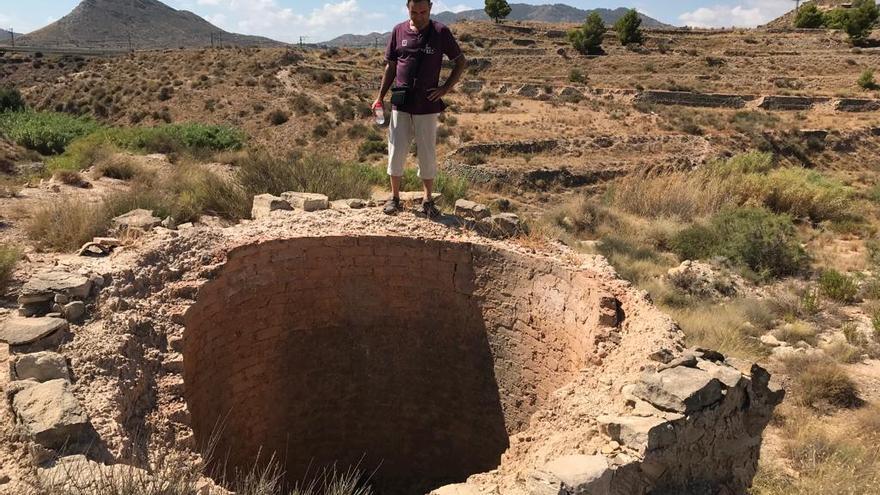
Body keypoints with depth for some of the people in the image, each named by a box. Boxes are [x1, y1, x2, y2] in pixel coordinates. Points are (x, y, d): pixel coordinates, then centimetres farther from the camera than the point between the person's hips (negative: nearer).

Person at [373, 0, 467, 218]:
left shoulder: (441, 32, -3)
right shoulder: (399, 31, 4)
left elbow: (461, 62, 4)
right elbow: (391, 66, 11)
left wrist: (446, 88, -5)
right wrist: (380, 96, 7)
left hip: (427, 107, -2)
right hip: (400, 104, 2)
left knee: (427, 155, 5)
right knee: (396, 153, 4)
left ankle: (428, 201, 18)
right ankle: (394, 197, 19)